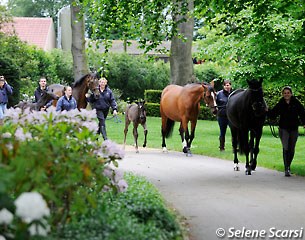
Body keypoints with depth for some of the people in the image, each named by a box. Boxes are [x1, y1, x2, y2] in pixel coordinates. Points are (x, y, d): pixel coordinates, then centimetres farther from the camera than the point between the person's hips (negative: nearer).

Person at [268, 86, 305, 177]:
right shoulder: (280, 104, -1)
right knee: (285, 148, -14)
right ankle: (286, 169, -13)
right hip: (284, 129, -1)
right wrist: (268, 111, -20)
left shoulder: (296, 103, -2)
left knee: (291, 150, 11)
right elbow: (273, 115, -1)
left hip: (294, 129, 1)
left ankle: (288, 166, 32)